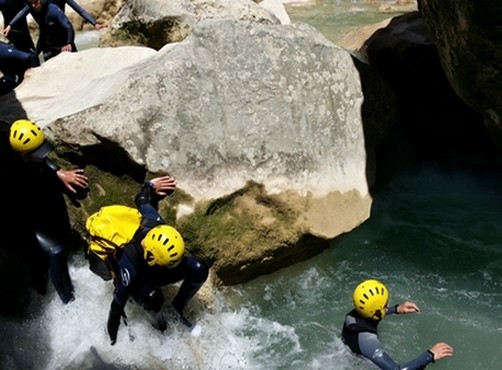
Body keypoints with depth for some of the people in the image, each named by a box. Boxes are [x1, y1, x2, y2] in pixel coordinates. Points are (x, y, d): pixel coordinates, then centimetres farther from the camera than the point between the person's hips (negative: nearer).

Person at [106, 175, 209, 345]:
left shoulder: (154, 221, -34)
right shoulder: (129, 264, -44)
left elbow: (141, 201, -12)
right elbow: (120, 298, -28)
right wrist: (112, 327, -16)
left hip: (157, 268, 5)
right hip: (139, 280, -5)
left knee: (199, 269, -19)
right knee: (153, 298, -40)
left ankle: (176, 307, 5)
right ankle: (154, 313, -2)